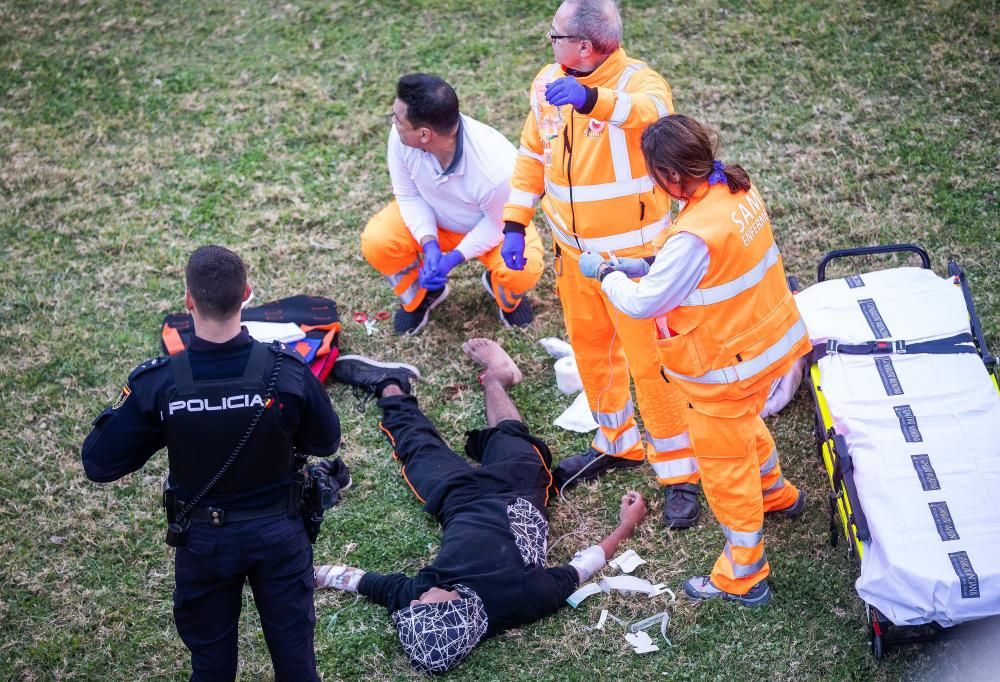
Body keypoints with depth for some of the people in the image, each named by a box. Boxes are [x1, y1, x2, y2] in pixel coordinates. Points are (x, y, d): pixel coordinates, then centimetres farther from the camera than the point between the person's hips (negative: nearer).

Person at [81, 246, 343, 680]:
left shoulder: (156, 384, -23)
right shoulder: (287, 371, -22)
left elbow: (98, 464, -13)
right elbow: (327, 442, -5)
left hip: (203, 542, 0)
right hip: (277, 534, 0)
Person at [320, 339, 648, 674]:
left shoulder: (411, 600, -39)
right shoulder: (527, 599, -40)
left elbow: (355, 577, -20)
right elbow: (585, 565, -23)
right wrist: (627, 525, -12)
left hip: (459, 501, 0)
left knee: (420, 446, 21)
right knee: (506, 436, 20)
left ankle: (390, 385, 50)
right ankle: (494, 376, 52)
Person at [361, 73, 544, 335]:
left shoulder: (497, 168, -41)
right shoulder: (400, 138, -30)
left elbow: (497, 222, -21)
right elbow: (409, 195, -14)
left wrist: (454, 258, -29)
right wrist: (429, 245, -29)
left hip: (493, 223, -3)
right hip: (432, 218, 3)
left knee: (523, 272, -31)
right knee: (376, 242, -22)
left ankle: (506, 300, 10)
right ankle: (419, 296, 11)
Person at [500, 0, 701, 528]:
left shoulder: (638, 80, -21)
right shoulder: (547, 85, -1)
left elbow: (652, 111, -46)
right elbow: (532, 159, 10)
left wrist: (591, 99, -63)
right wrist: (514, 224, 4)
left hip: (633, 255, -6)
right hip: (573, 251, 7)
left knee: (648, 362, 1)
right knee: (590, 350, 20)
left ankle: (679, 471, 17)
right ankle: (618, 443, 41)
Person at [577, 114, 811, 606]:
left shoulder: (695, 237, -35)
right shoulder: (739, 189, -7)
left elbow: (643, 303, -23)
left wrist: (605, 273, -6)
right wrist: (647, 266, 2)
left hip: (728, 366, -9)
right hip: (769, 340, 9)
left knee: (724, 466, 9)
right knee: (745, 425, 35)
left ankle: (743, 576, 24)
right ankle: (776, 494, 61)